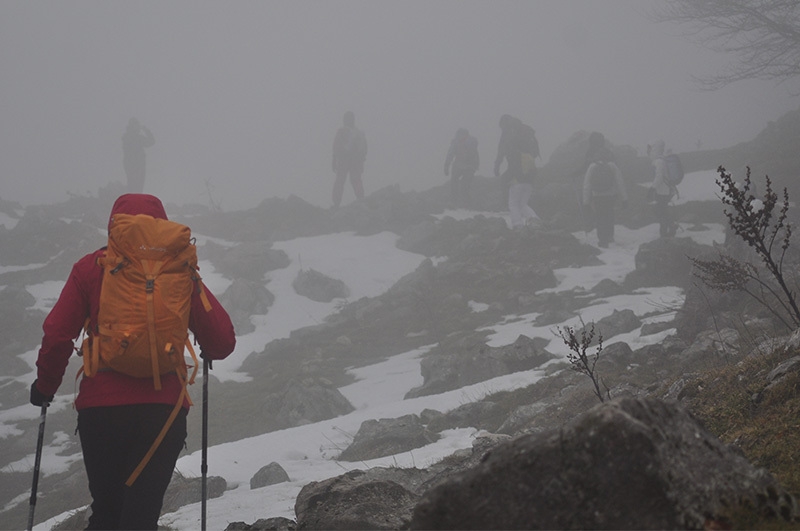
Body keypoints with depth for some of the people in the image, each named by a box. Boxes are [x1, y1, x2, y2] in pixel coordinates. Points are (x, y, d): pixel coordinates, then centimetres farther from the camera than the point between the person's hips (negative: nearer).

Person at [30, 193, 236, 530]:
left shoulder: (91, 268, 3)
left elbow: (57, 335, -2)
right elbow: (223, 341, 3)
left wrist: (45, 385, 15)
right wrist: (207, 353, 26)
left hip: (100, 408, 0)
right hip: (165, 410, 0)